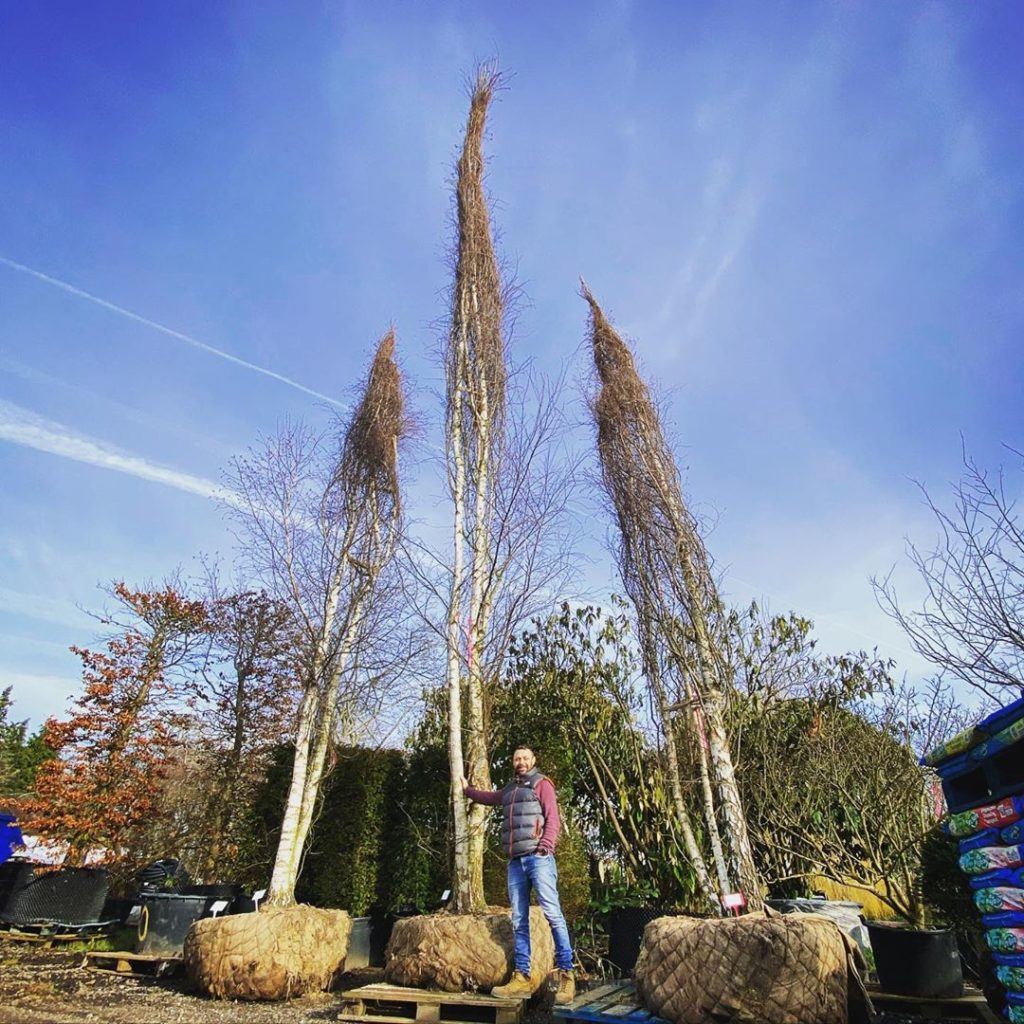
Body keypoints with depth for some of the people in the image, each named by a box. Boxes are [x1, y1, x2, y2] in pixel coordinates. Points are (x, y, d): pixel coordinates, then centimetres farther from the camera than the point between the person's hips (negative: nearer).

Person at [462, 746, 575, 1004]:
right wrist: (467, 790, 52)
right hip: (515, 861, 7)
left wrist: (545, 846, -19)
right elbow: (490, 797, 43)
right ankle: (521, 978, 10)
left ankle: (566, 974, -9)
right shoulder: (510, 789, 22)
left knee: (552, 913, -13)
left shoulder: (541, 783, 3)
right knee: (519, 921, 6)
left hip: (538, 857, -6)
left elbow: (553, 819, -7)